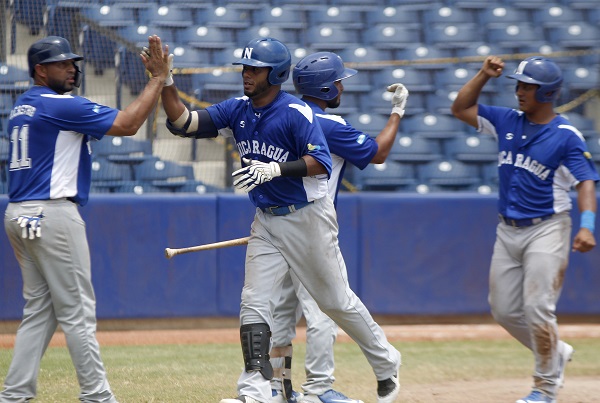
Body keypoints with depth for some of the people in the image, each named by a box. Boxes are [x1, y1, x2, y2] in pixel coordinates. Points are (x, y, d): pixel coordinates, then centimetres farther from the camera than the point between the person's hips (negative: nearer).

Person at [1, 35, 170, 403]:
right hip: (52, 215, -9)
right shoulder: (61, 105, -11)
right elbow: (128, 124, -13)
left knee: (39, 310, 11)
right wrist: (159, 78, -9)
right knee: (77, 310, -5)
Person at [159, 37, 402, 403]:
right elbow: (183, 123, -4)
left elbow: (321, 164, -25)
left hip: (308, 218, -6)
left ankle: (387, 364, 27)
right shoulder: (237, 111, 1)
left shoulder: (297, 113, -17)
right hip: (267, 222, 6)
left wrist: (274, 169, -37)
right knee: (255, 302, -6)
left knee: (336, 300, 7)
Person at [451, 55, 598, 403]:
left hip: (546, 230, -7)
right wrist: (484, 75, -1)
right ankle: (556, 353, 30)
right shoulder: (507, 121, 6)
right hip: (508, 231, 7)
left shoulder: (567, 136, -11)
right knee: (504, 310, 8)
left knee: (537, 307, -11)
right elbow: (461, 108, 11)